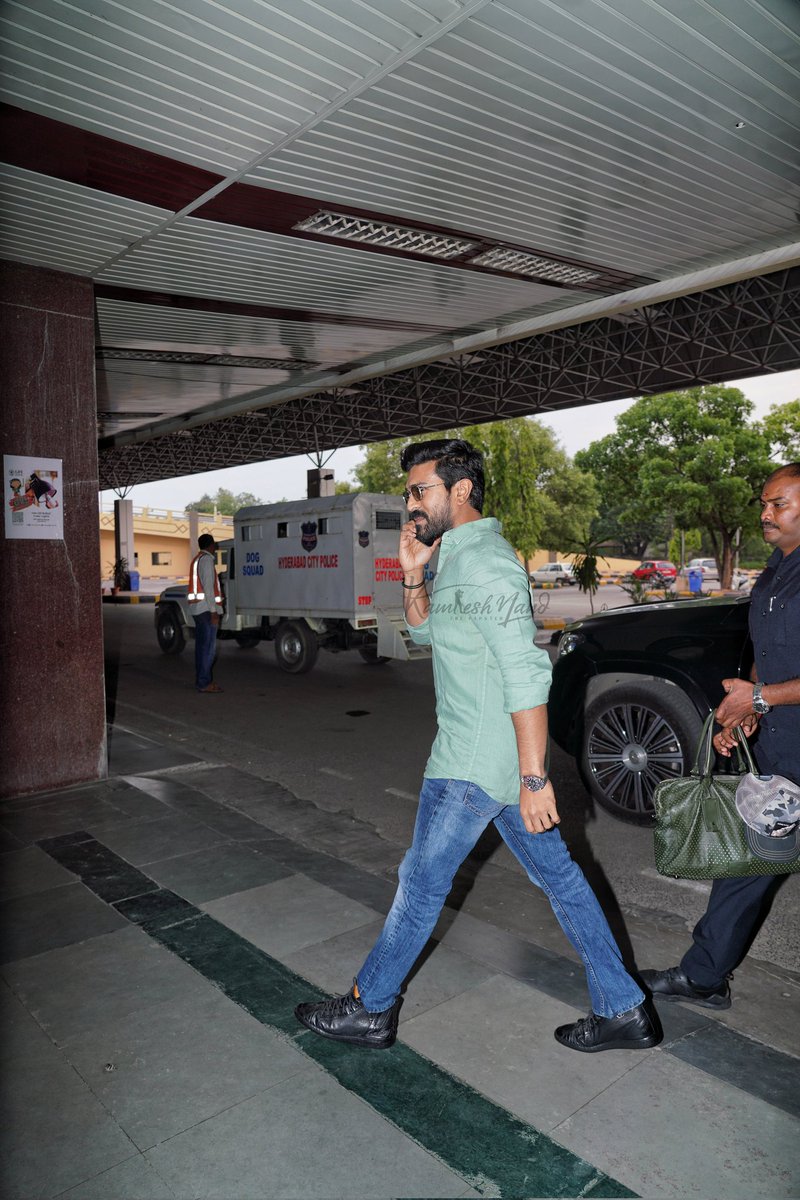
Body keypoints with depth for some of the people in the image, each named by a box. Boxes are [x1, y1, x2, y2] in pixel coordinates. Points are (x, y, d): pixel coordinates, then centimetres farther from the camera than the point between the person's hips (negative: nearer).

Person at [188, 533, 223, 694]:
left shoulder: (197, 559, 19)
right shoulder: (207, 560, -11)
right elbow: (208, 587, -18)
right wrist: (213, 611, -19)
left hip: (198, 608, 10)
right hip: (206, 608, -10)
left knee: (201, 645, 13)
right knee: (208, 646, -9)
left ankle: (200, 680, 18)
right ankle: (204, 682, -10)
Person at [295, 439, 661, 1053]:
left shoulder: (484, 563, -20)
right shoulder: (458, 556, 12)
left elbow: (527, 674, -25)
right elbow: (423, 630, 22)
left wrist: (534, 776, -26)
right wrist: (414, 573, 5)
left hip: (472, 764, -10)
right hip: (497, 759, 10)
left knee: (422, 882, 6)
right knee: (558, 875, 15)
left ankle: (368, 1008, 26)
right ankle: (624, 1010, 27)